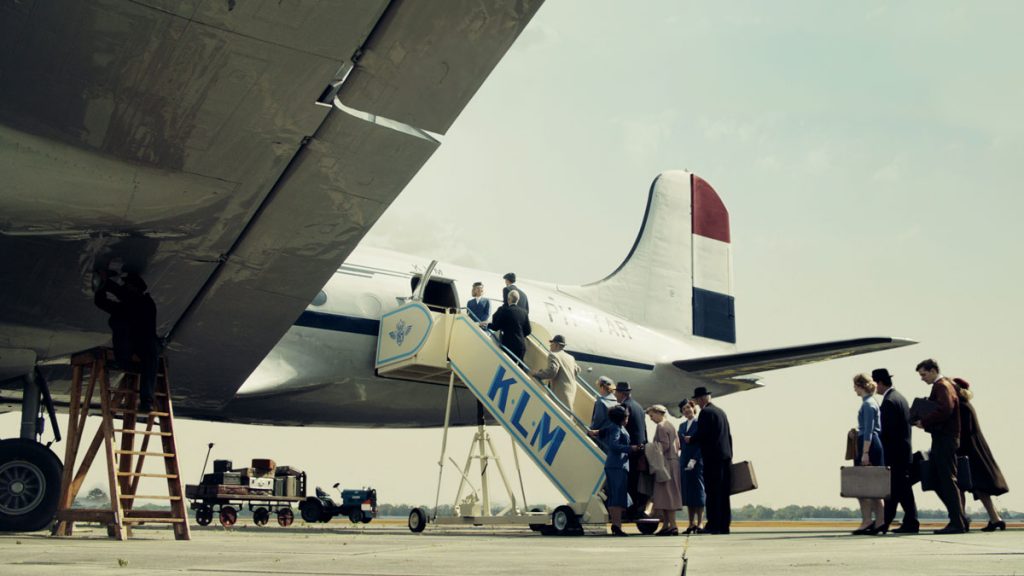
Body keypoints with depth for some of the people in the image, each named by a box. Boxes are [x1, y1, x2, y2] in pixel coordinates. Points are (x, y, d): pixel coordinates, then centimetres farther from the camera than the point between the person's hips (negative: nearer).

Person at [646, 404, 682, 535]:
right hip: (673, 460, 10)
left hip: (665, 463, -10)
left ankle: (673, 525, -11)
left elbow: (664, 445, -18)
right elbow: (677, 444, 19)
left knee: (666, 493, -9)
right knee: (669, 494, 10)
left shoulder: (661, 426, -11)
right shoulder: (670, 425, 18)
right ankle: (666, 525, 13)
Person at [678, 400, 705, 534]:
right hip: (684, 462, 6)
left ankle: (699, 523, 0)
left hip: (697, 462, -6)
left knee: (698, 492, -3)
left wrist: (694, 460, -18)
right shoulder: (682, 426, 16)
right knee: (688, 493, 6)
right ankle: (691, 524, 11)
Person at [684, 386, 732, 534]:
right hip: (725, 456, 8)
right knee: (723, 492, 10)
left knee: (713, 492, -5)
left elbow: (702, 435, -17)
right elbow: (728, 435, 18)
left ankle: (714, 525, -5)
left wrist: (690, 439, 1)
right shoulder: (721, 411, 17)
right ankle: (724, 525, 12)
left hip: (712, 457, -8)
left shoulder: (705, 412, -9)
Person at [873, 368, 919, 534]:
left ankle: (911, 523, 1)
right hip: (903, 450, 10)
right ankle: (885, 522, 13)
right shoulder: (900, 397, 15)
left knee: (902, 488, -4)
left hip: (896, 451, -10)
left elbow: (887, 430, -20)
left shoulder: (889, 401, -16)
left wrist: (883, 454, -14)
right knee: (893, 488, 10)